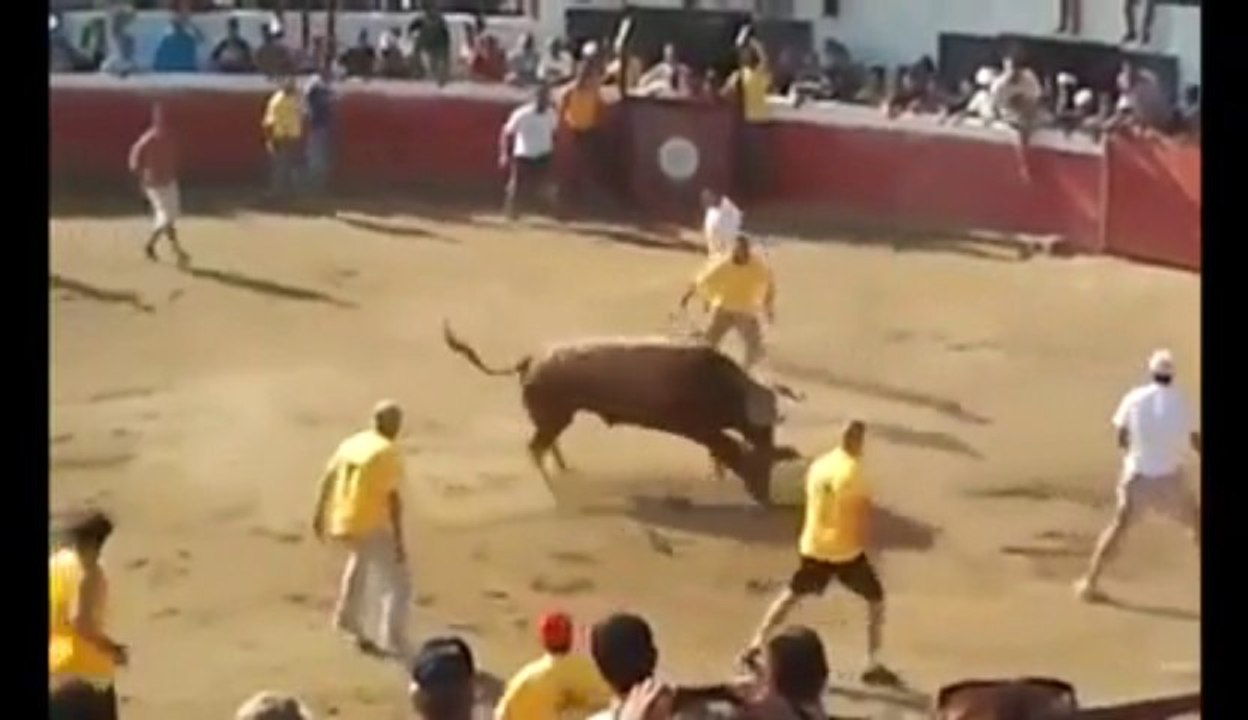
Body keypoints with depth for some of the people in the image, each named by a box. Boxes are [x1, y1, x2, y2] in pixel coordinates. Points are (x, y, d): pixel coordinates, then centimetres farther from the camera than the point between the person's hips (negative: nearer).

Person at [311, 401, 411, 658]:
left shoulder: (351, 443, 8)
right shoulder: (388, 453, -15)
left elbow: (328, 478, 16)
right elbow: (393, 498, -20)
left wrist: (320, 513, 29)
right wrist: (399, 540, -18)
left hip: (342, 523, 8)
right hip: (372, 527, -8)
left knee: (361, 556, 37)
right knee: (397, 586, -3)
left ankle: (347, 616, 47)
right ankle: (394, 645, -12)